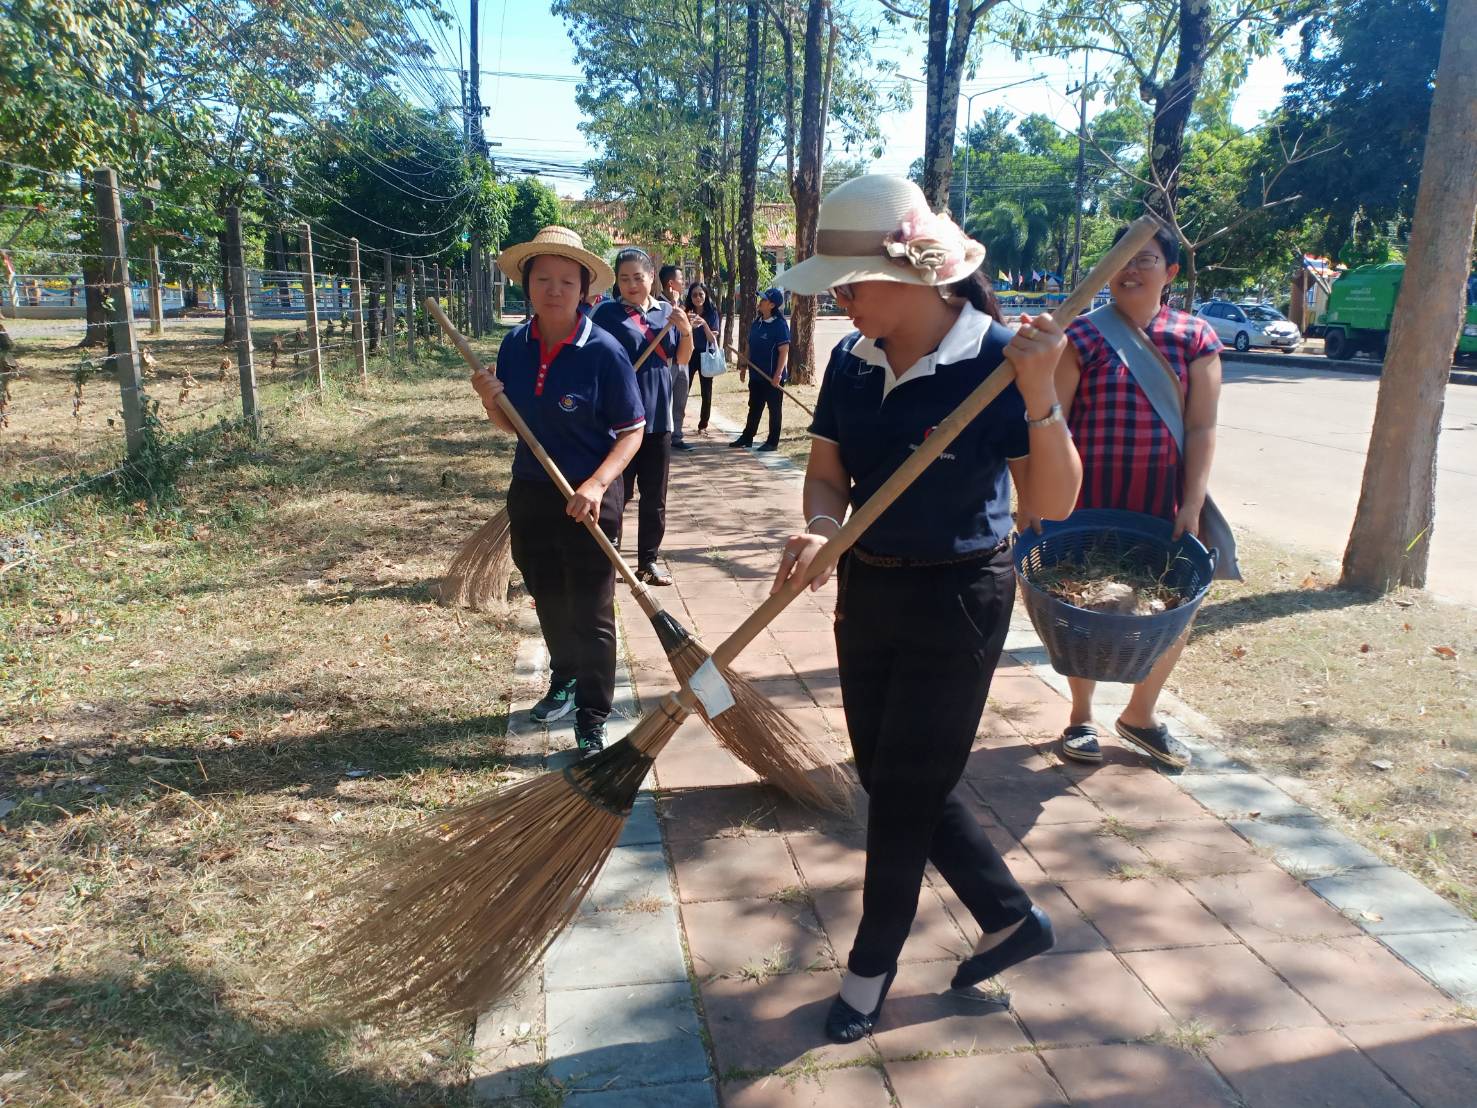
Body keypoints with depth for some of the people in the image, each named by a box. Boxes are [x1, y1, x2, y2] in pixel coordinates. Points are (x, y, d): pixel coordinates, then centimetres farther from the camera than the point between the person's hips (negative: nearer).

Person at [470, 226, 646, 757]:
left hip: (588, 499, -5)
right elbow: (510, 425, 9)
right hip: (530, 493, 6)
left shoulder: (604, 351, -16)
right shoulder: (515, 345, -1)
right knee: (549, 603, 22)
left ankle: (592, 722, 14)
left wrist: (597, 484, -26)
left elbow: (632, 432, -12)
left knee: (590, 614, 2)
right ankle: (564, 681, 45)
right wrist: (491, 400, -13)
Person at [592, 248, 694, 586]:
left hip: (658, 419, 5)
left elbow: (682, 359, 12)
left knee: (655, 499, 11)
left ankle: (648, 562, 24)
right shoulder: (607, 313, -6)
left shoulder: (667, 312, 8)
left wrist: (686, 330, -7)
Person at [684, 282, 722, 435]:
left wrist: (704, 324, -22)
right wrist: (689, 325, -26)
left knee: (707, 392, 5)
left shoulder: (712, 313, -2)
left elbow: (713, 339, -7)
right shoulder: (686, 312, -3)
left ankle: (703, 425, 15)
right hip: (689, 355, -1)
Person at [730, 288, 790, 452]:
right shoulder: (756, 322, 8)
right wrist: (744, 366, 16)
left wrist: (778, 375, -23)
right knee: (754, 407, 15)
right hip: (756, 375, 8)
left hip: (772, 377, -7)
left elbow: (784, 351, -18)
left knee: (774, 408, 4)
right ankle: (747, 438, 24)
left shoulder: (780, 325, -15)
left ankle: (773, 442, 12)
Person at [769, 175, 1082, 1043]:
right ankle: (1011, 917, 39)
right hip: (868, 589, 7)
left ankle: (872, 970, 31)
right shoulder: (852, 362, -2)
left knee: (905, 786, 6)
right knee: (892, 774, 17)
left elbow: (1055, 502, -19)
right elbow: (828, 475, 2)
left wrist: (1039, 396, -34)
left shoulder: (995, 361, -18)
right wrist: (821, 532, -20)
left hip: (957, 600, -7)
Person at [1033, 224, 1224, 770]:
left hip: (1162, 501, 2)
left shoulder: (1196, 340, 2)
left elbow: (1202, 429, -1)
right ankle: (1081, 718, 29)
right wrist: (1032, 497, -13)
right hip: (1087, 500, -2)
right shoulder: (1081, 337, -2)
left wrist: (1191, 507, -9)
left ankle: (1140, 714, 30)